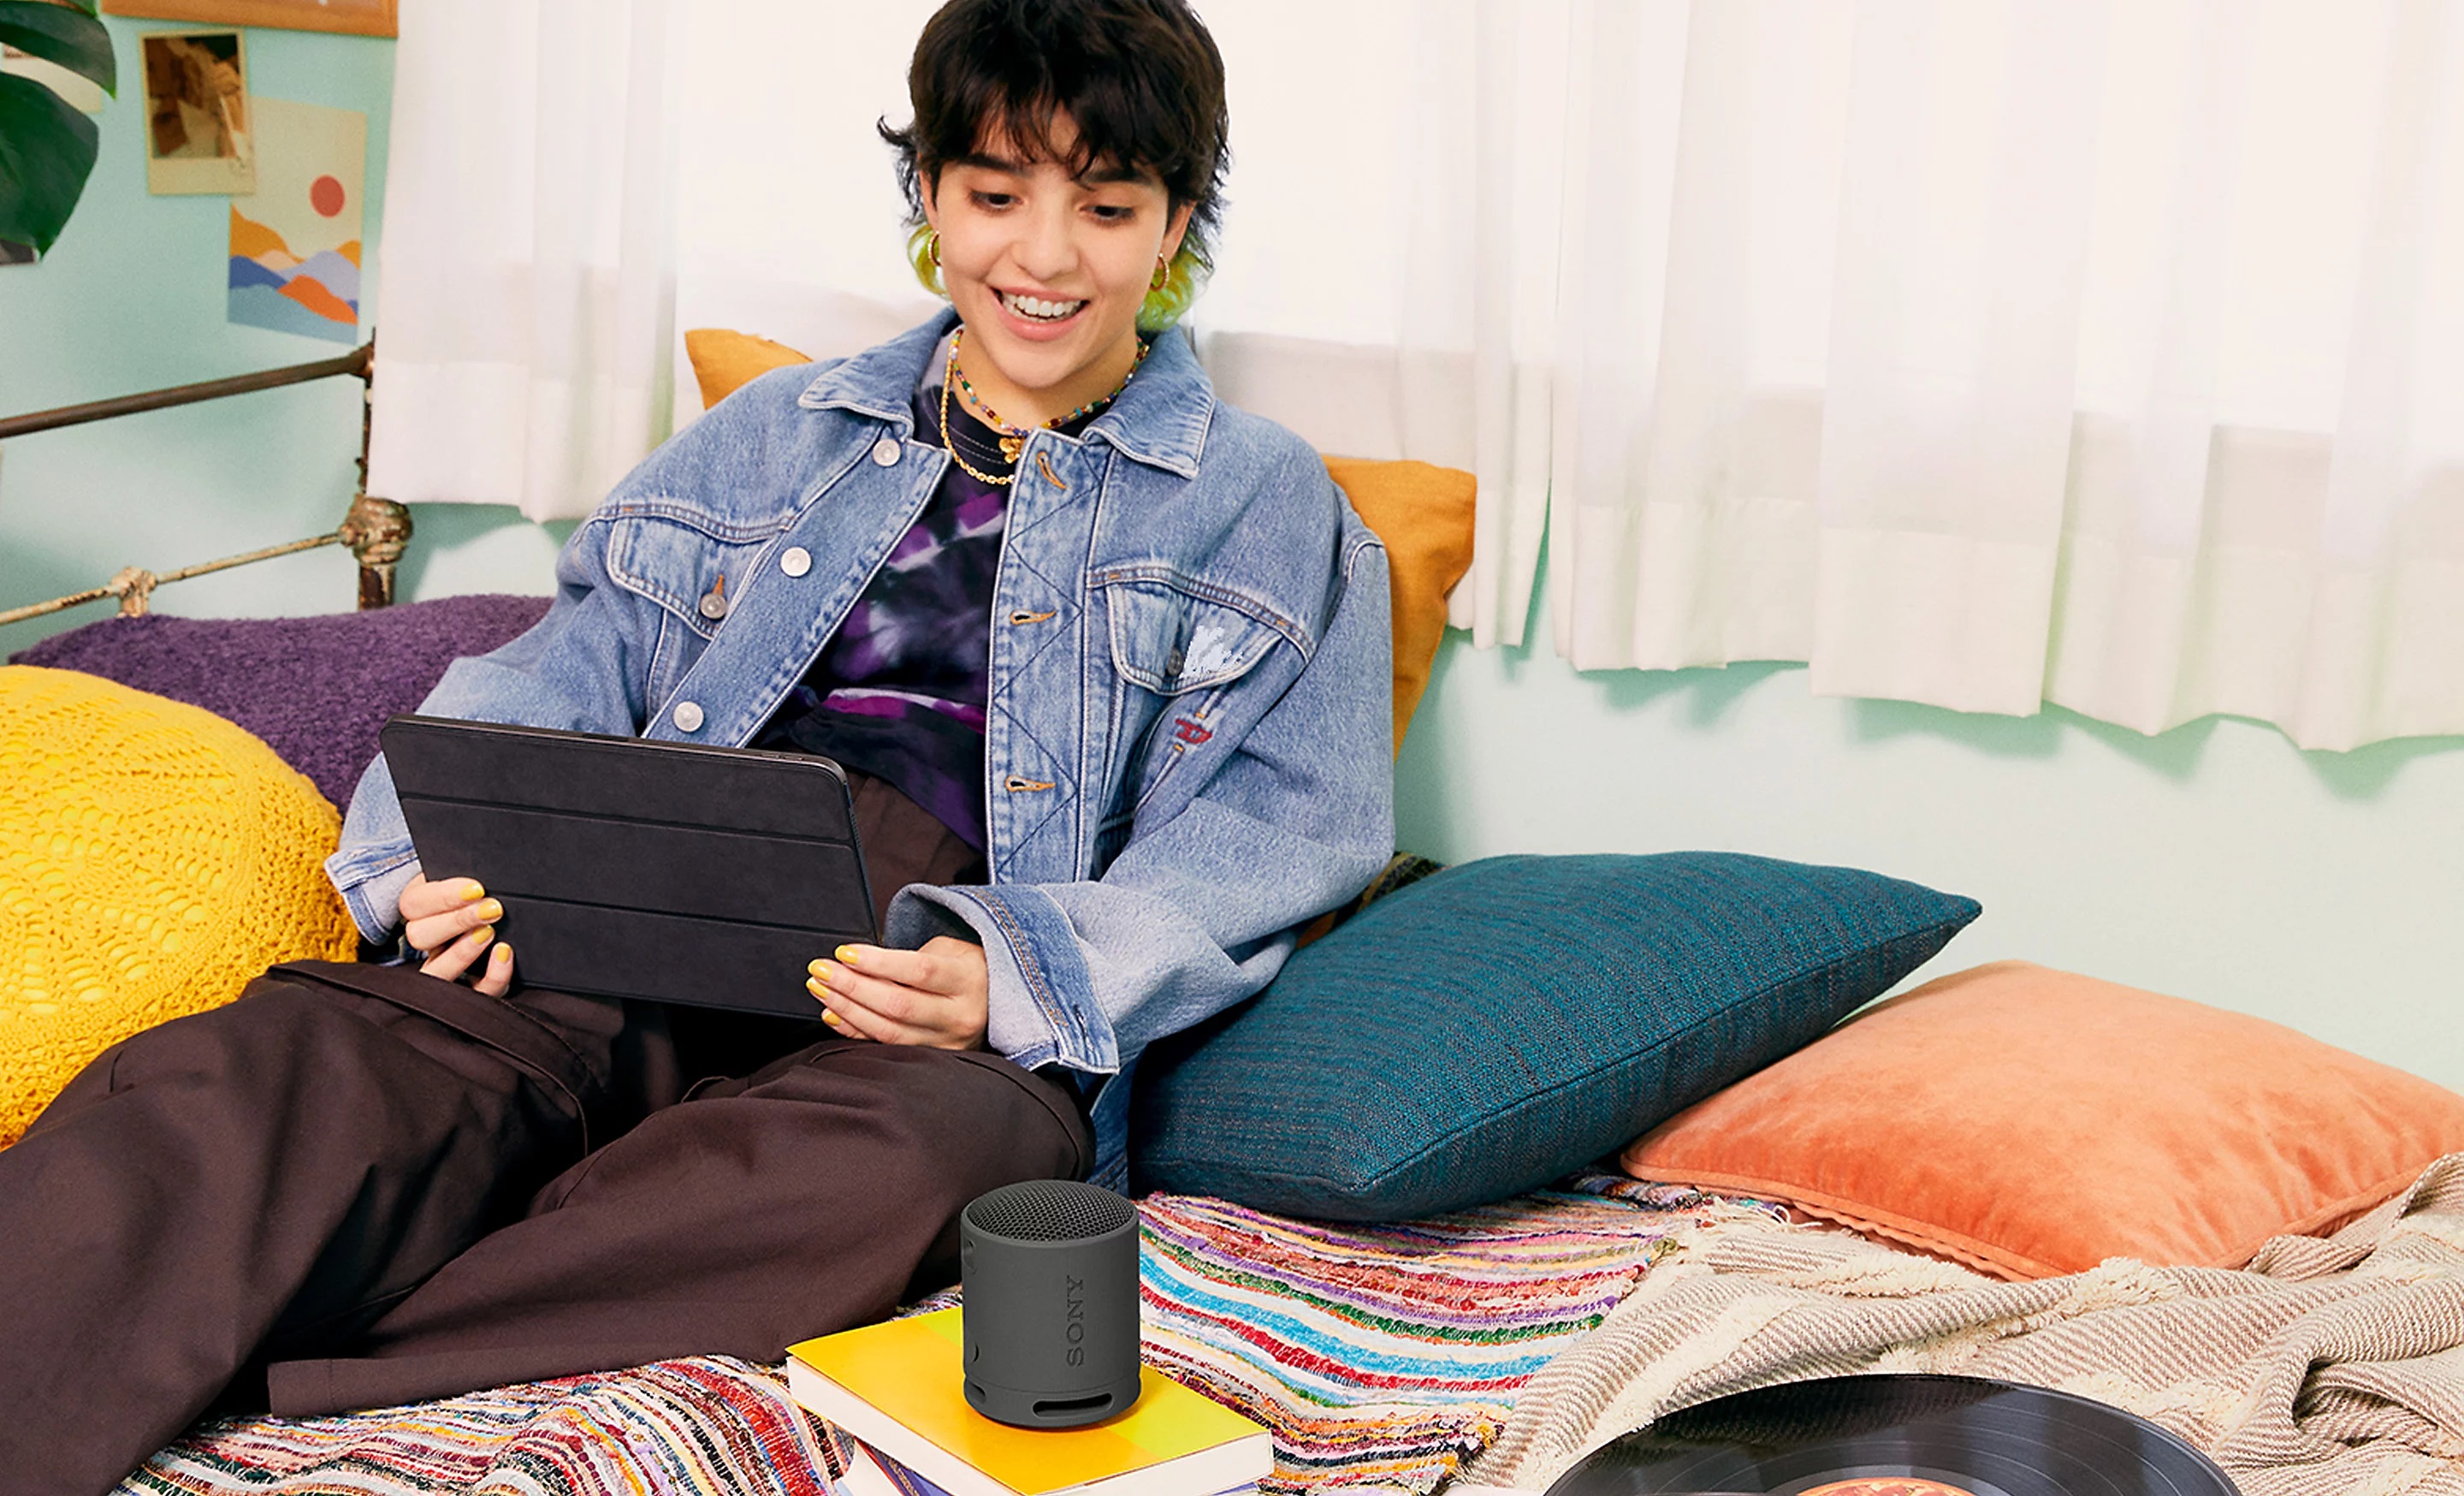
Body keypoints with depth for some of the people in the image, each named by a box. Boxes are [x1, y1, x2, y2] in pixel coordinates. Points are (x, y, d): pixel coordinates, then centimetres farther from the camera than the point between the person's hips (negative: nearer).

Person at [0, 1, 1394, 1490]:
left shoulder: (1271, 504, 16)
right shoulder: (775, 433, 25)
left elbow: (1287, 827, 5)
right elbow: (566, 668, 20)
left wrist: (1011, 975, -13)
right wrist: (446, 849, -3)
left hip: (934, 1025, -2)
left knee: (921, 1149, -40)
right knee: (265, 1076, -28)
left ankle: (183, 1362, -38)